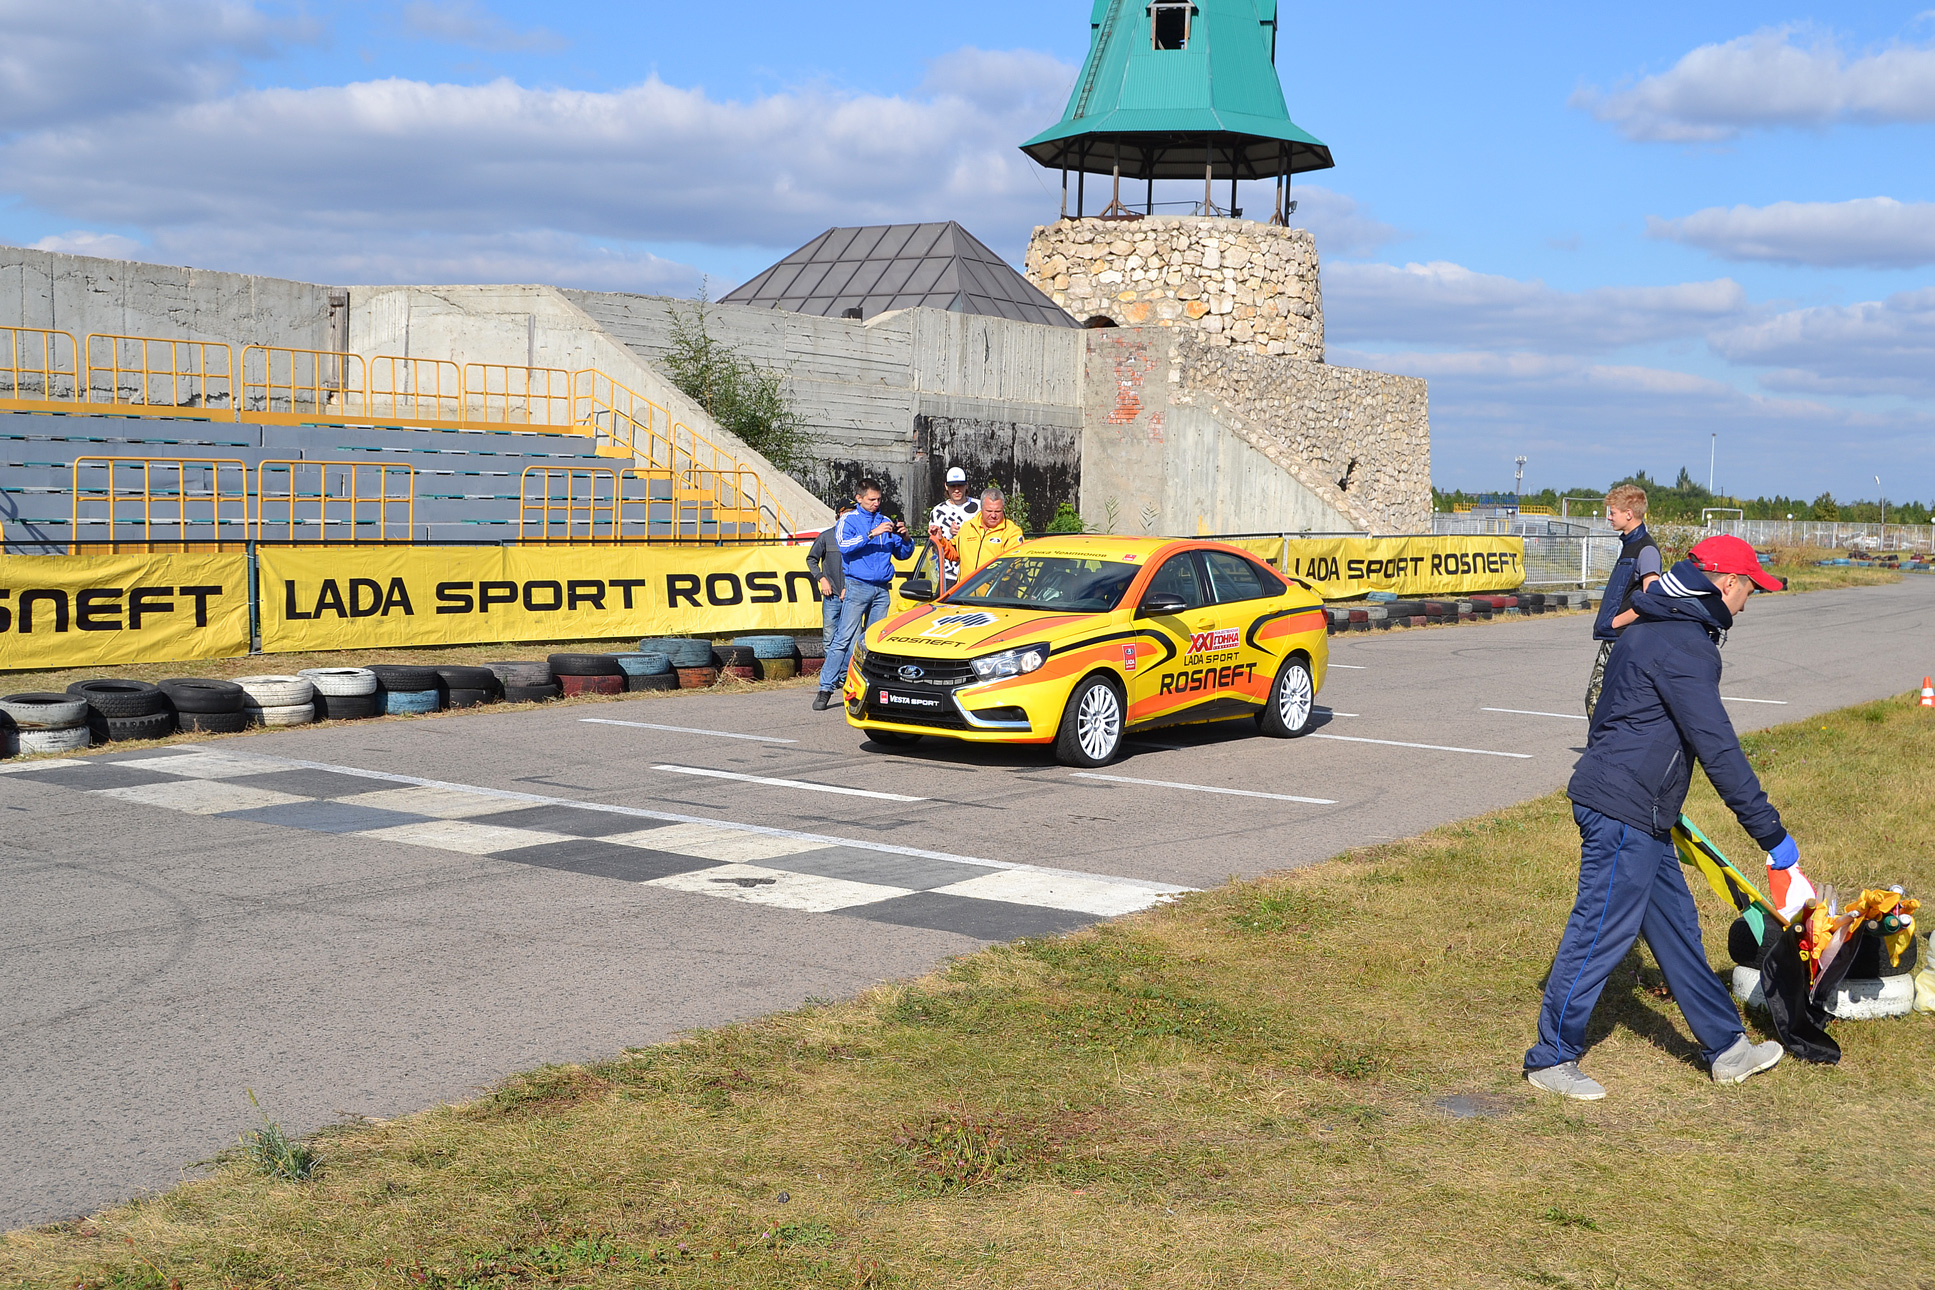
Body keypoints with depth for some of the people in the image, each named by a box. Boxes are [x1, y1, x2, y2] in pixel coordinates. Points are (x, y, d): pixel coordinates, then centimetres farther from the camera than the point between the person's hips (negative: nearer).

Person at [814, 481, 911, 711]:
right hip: (858, 586, -5)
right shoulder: (848, 520, 4)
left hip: (882, 588, 5)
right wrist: (871, 534, -22)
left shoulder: (885, 521, 16)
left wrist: (904, 537, -3)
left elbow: (902, 554, 17)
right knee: (844, 639, -11)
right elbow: (844, 545, -15)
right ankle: (826, 688, -12)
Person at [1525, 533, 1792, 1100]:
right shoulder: (1684, 644, -17)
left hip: (1639, 817, 11)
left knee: (1676, 926, 15)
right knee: (1601, 932, -3)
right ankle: (1552, 1057, 7)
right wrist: (1771, 834, -16)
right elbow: (1717, 748, -21)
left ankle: (1725, 1047, 25)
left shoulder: (1650, 627, 16)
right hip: (1623, 814, -11)